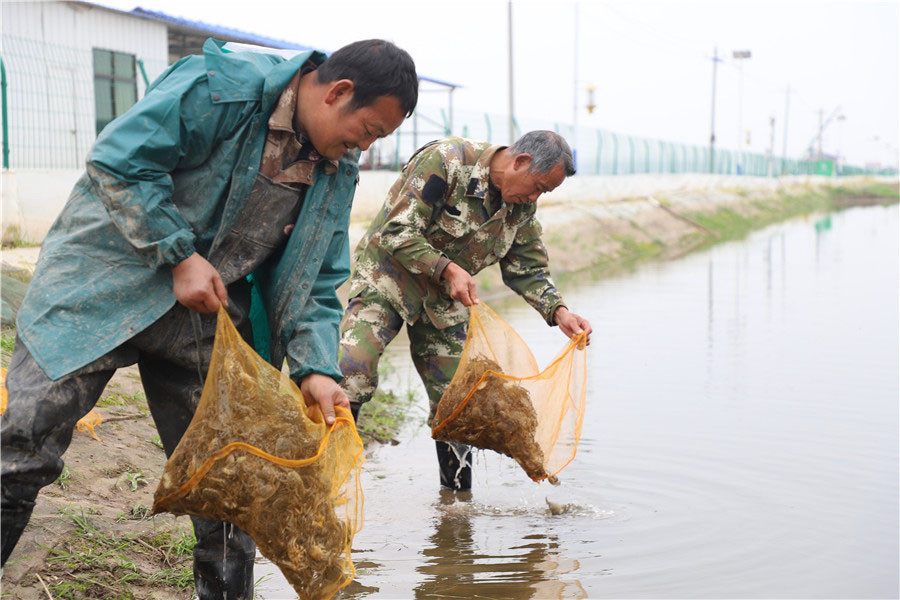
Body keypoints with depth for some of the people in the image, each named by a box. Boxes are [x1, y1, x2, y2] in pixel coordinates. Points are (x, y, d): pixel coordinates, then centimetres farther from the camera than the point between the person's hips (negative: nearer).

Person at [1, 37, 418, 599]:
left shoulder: (338, 172, 4)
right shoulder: (223, 87, -17)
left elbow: (313, 284, 5)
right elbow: (120, 159, -19)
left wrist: (316, 368, -10)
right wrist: (180, 257, -20)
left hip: (208, 315, 6)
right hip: (108, 285, -5)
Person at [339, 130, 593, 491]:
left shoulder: (522, 208, -1)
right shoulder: (445, 162, -22)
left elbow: (527, 269, 7)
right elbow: (397, 232, -24)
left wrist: (559, 312, -9)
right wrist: (448, 269, -33)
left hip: (445, 299, 6)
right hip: (389, 276, -6)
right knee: (352, 375, -25)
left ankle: (458, 495, 21)